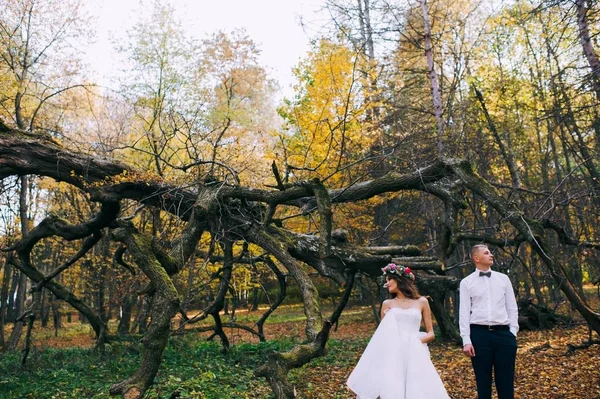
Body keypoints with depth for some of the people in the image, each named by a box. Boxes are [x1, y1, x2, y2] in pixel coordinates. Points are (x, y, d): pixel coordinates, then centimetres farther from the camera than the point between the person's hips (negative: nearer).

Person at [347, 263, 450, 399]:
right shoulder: (387, 304, 14)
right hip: (392, 355, 1)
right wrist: (386, 319, -3)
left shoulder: (421, 302, 10)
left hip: (414, 355, -1)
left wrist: (416, 340, -9)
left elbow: (431, 334, 11)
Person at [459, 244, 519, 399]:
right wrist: (466, 340, -6)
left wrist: (513, 332, 2)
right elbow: (464, 312, -1)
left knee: (506, 380, 8)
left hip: (503, 333, 2)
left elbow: (512, 308, 11)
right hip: (479, 334, -2)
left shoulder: (503, 278, 9)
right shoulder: (466, 282, 2)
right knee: (483, 381, 8)